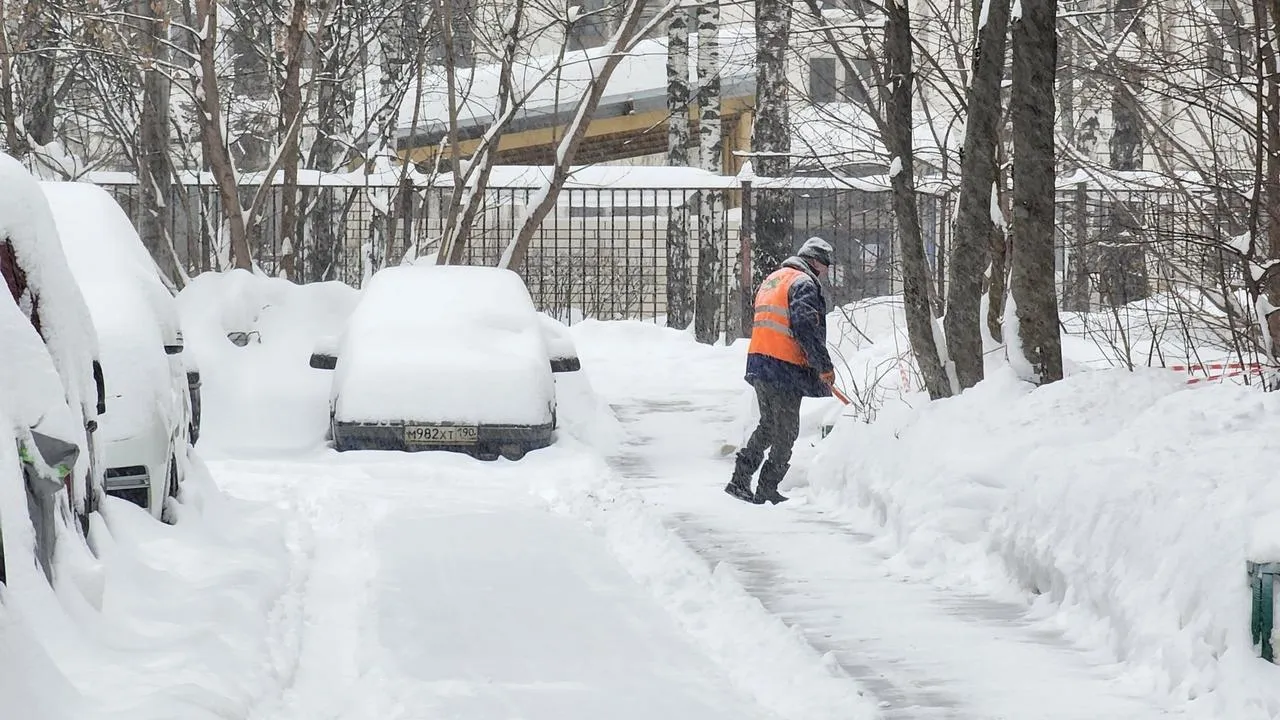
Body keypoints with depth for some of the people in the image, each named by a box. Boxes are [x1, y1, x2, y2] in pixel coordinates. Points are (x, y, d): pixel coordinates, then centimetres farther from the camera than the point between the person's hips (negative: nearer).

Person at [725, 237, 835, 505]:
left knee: (768, 425, 20)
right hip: (785, 368, -9)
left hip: (758, 362, 9)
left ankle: (740, 480, 14)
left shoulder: (771, 280, 20)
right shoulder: (803, 284, -10)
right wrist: (825, 367, -13)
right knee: (786, 432, 2)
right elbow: (808, 329, -19)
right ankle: (767, 490, 5)